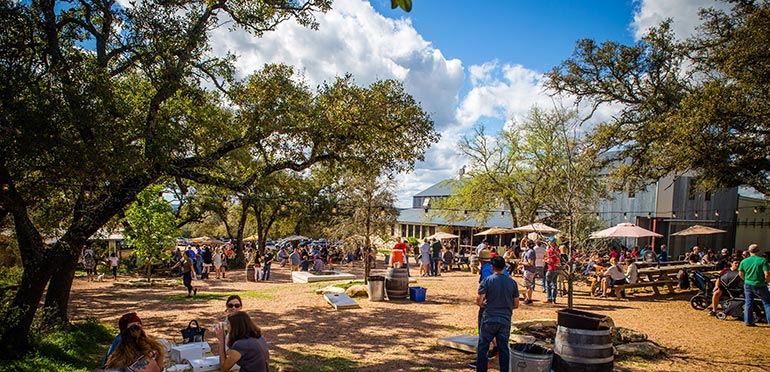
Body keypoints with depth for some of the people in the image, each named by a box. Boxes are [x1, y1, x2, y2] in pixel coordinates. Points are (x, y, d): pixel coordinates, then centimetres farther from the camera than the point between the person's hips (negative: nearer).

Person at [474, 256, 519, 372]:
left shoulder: (486, 281, -9)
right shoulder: (512, 282, 1)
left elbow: (479, 301, -13)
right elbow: (516, 304, 5)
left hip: (489, 320, -3)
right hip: (505, 320, 3)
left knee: (482, 348, 9)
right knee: (504, 349, 12)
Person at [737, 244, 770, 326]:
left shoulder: (744, 261, 1)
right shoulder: (762, 260, -12)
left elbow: (740, 274, 8)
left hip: (747, 285, 4)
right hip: (759, 285, -4)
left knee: (748, 302, 12)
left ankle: (748, 321, 16)